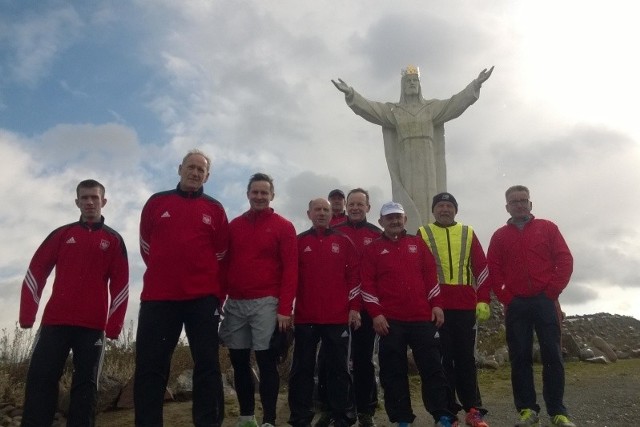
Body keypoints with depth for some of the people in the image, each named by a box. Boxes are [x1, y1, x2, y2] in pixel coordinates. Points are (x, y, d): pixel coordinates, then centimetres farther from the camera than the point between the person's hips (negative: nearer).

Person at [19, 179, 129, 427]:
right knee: (40, 379, -4)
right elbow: (36, 271, 8)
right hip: (54, 320, 1)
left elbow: (120, 284, 4)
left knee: (86, 384, 0)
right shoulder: (62, 234, 13)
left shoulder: (114, 240, 9)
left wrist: (114, 325, -4)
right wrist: (27, 314, -2)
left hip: (93, 324, -1)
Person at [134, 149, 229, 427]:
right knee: (150, 365, 2)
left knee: (207, 364, 2)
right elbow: (146, 247, 17)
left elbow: (221, 255, 10)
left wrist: (217, 294, 6)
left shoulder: (215, 210, 8)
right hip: (158, 297, 1)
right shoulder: (156, 203, 9)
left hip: (203, 298, 0)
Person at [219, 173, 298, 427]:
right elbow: (224, 265, 13)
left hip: (266, 303, -4)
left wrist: (284, 308, -13)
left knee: (267, 362, -2)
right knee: (239, 362, 10)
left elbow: (290, 270, -5)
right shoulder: (234, 226, 12)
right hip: (235, 303, 4)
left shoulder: (284, 227, 0)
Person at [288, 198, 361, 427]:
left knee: (339, 368, 7)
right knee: (302, 368, 7)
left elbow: (355, 274, 4)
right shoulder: (299, 242, 7)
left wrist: (354, 307, -2)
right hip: (305, 317, 0)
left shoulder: (344, 242, 7)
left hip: (338, 317, 0)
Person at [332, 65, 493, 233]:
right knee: (408, 213, -6)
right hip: (405, 167, -1)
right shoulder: (392, 110, 9)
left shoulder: (433, 107, 13)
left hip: (428, 168, 1)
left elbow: (457, 102, 0)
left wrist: (475, 84, -15)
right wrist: (350, 93, -22)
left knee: (430, 206, -3)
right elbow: (368, 107, -5)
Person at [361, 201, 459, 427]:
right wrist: (375, 313, -8)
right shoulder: (373, 249, 5)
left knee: (432, 367, 3)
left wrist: (436, 304, 2)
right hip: (390, 320, -1)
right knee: (393, 372, 4)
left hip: (422, 317, 1)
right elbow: (367, 284, -1)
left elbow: (431, 275, 10)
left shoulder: (418, 243, 12)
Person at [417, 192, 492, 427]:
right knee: (442, 359, 4)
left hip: (466, 306, 1)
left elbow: (481, 268, 8)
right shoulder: (423, 234, 5)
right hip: (436, 307, -1)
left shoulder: (468, 233, 10)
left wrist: (483, 300, 2)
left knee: (466, 358, 8)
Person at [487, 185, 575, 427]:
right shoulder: (499, 236, 10)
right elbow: (493, 271, 6)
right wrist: (506, 300, -4)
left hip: (545, 301, -1)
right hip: (515, 305, 1)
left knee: (552, 356, 0)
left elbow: (565, 260, 1)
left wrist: (552, 292, -7)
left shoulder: (547, 228, 8)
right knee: (520, 358, 1)